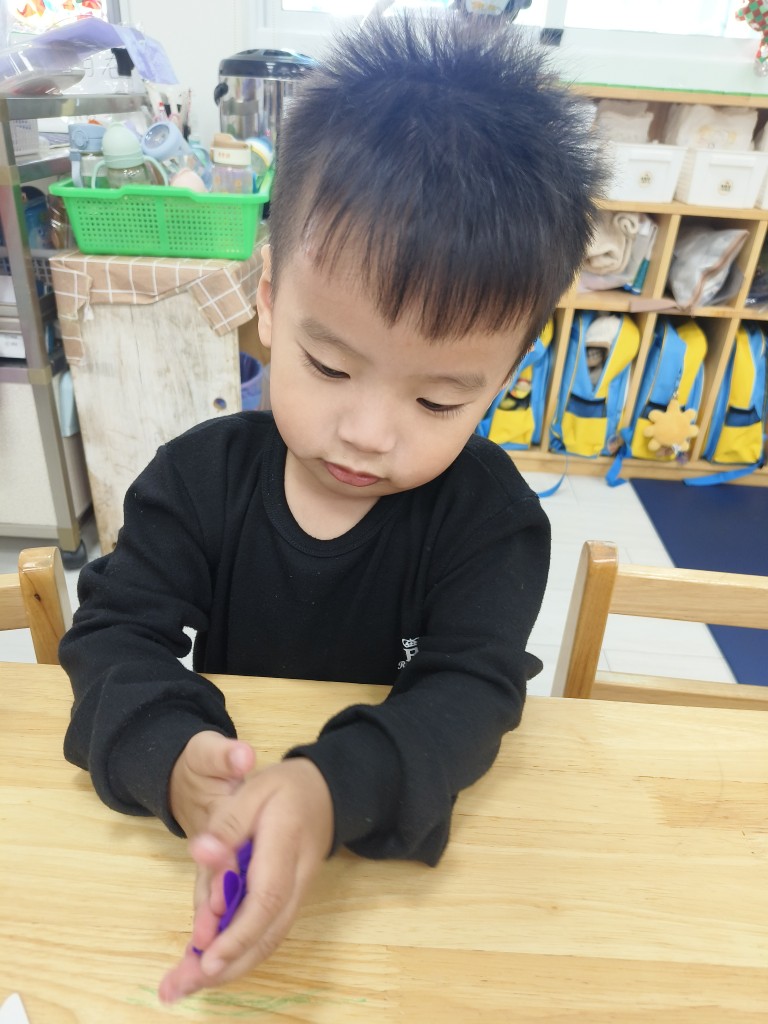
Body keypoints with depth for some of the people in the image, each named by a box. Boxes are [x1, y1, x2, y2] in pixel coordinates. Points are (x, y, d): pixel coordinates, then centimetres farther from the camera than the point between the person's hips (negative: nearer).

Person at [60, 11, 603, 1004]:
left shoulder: (491, 517, -15)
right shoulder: (201, 475, -11)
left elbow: (470, 691, -21)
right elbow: (115, 632, -10)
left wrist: (331, 788, -39)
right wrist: (173, 756, -31)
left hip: (405, 834, -1)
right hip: (213, 820, 2)